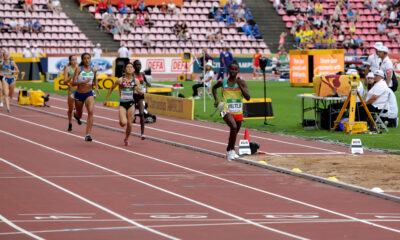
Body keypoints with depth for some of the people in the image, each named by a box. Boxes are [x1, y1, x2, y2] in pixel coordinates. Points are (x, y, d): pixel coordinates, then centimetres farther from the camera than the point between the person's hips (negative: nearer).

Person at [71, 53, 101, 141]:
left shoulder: (93, 70, 0)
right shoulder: (79, 69, -11)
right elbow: (73, 83, -17)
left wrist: (96, 87, 7)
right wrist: (83, 82, -33)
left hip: (89, 94, 1)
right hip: (79, 94, -1)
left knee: (91, 112, -23)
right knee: (79, 115, 17)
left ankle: (88, 134, -22)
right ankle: (76, 115, 60)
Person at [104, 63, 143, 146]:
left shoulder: (136, 81, -1)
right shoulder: (120, 80, -8)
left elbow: (141, 93, 4)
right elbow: (111, 88, 6)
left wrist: (138, 90, -19)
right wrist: (106, 99, 8)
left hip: (131, 104, 2)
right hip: (122, 104, -2)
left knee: (129, 124, 2)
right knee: (123, 123, -19)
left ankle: (126, 139, 26)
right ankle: (121, 120, 19)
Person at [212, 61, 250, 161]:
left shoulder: (241, 82, -5)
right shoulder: (223, 82, -3)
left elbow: (248, 97, -14)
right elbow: (214, 87, 19)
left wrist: (240, 85, -21)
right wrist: (216, 99, 5)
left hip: (238, 112, 3)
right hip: (227, 111, -3)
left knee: (234, 132, 18)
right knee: (233, 127, -29)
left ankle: (228, 151, 42)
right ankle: (232, 150, -16)